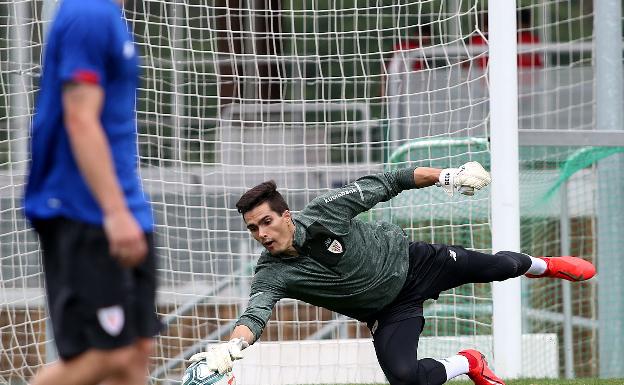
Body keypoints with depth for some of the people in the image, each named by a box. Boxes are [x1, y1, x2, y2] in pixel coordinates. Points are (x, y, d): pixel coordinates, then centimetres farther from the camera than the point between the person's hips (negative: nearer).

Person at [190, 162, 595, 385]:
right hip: (388, 312, 1)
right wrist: (232, 345, -66)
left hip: (408, 260, -1)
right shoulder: (272, 274, -27)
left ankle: (541, 265, 55)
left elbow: (380, 185, -21)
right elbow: (256, 313, -43)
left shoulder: (323, 214, -30)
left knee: (496, 267, 15)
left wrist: (446, 176, -24)